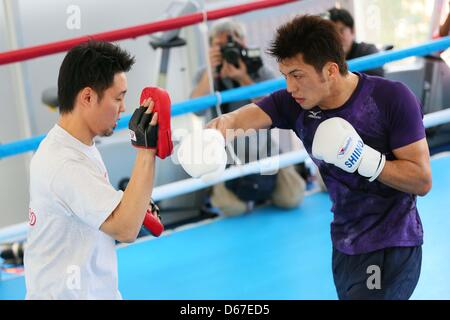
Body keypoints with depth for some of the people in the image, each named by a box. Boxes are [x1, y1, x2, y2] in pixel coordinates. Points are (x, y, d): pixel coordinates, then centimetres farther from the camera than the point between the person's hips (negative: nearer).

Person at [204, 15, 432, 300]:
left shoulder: (392, 99, -17)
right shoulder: (294, 103, -6)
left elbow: (422, 181, -15)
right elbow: (245, 116, -24)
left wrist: (363, 158, -27)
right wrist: (224, 123, -47)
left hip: (392, 249, -5)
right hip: (344, 244, 5)